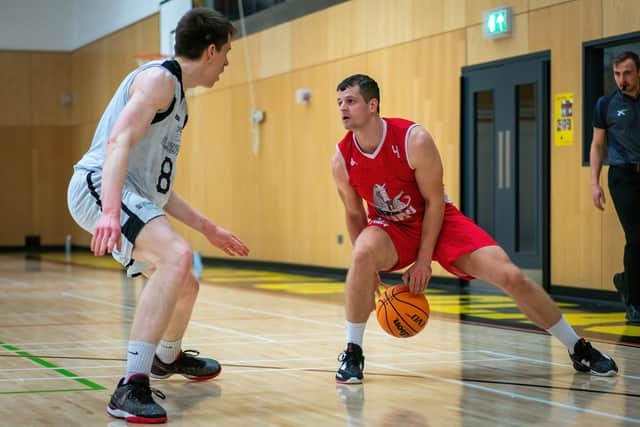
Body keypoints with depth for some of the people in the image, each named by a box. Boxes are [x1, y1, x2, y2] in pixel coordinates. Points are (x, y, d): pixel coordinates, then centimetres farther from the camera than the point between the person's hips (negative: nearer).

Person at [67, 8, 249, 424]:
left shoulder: (177, 98, 24)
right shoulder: (159, 78, -7)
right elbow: (118, 141, -23)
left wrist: (207, 227, 32)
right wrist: (110, 211, -38)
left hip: (132, 196, 11)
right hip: (99, 186, -11)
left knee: (184, 284, 25)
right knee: (178, 255, -32)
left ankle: (168, 357, 57)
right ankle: (132, 388, -36)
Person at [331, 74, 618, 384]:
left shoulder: (414, 139, -24)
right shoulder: (342, 160, -14)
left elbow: (434, 201, -15)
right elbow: (354, 213, 1)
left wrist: (423, 261, -16)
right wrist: (368, 271, -1)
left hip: (438, 220, -1)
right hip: (392, 228, 1)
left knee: (510, 276, -13)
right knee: (363, 253, -35)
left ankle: (578, 349, 5)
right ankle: (352, 353, -18)